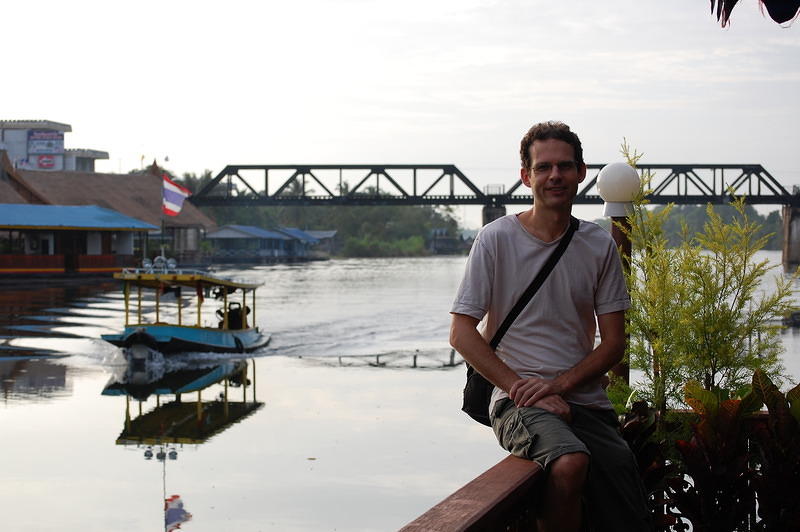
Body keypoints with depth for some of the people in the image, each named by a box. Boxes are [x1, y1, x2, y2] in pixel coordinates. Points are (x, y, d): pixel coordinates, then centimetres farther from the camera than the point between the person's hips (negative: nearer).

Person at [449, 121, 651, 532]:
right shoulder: (496, 239, -2)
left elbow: (614, 343, 7)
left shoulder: (599, 246, 8)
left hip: (587, 401, 4)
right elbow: (462, 334, -4)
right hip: (518, 400, -3)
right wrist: (521, 387, -15)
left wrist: (560, 383, -10)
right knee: (569, 463, -35)